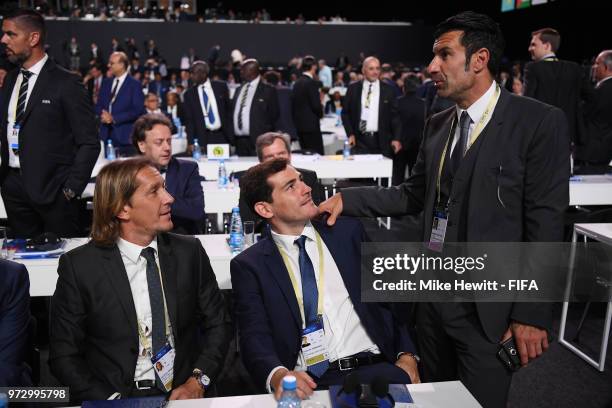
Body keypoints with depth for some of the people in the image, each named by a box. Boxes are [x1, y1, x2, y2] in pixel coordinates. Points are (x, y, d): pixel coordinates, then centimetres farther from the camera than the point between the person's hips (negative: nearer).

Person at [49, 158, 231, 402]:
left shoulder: (190, 252, 1)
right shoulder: (79, 266, -5)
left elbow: (218, 324, 7)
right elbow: (64, 355, -1)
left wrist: (198, 381, -8)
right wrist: (111, 401, -14)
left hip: (184, 393, 2)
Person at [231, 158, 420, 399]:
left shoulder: (349, 232, 12)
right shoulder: (249, 265, 5)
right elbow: (255, 336, -5)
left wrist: (407, 355, -2)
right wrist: (278, 375, -27)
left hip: (376, 369, 2)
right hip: (309, 382, -1)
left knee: (401, 381, -30)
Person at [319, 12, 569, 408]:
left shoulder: (540, 122, -11)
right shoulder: (437, 125, 9)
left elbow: (546, 223, -14)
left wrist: (532, 312, -14)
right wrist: (348, 199, -1)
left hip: (488, 305, -6)